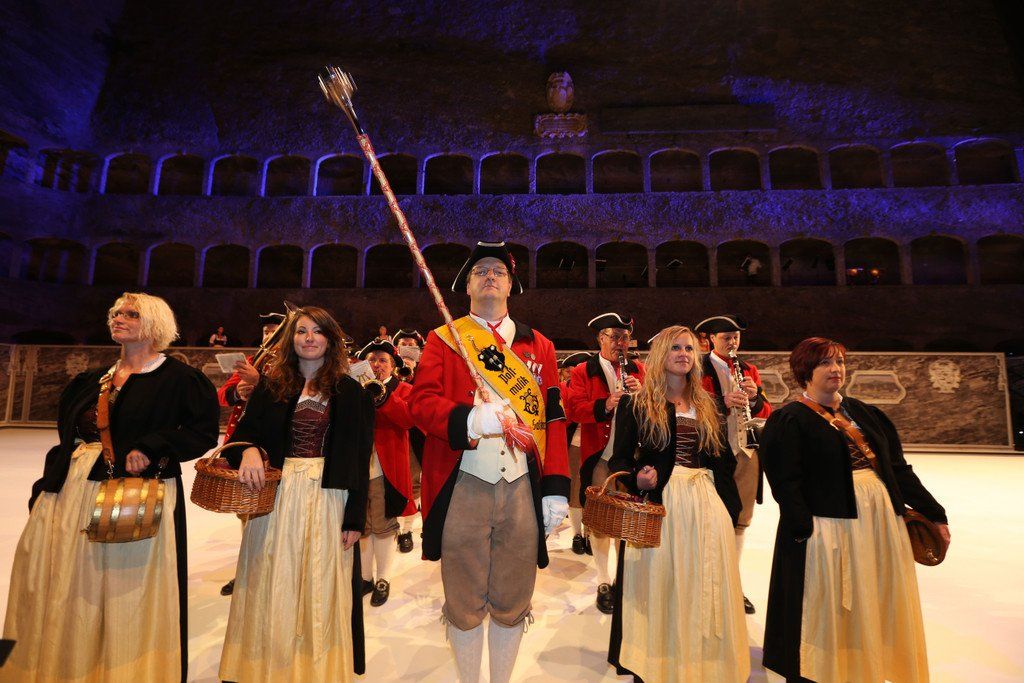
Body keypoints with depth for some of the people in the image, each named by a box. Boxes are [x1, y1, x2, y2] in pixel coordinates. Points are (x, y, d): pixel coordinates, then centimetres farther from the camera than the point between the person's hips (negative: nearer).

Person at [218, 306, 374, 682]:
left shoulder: (349, 392, -1)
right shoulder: (270, 385, 7)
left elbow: (359, 460, -3)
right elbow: (245, 432, 6)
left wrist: (355, 517, -7)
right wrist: (248, 450, -18)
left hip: (326, 501, -2)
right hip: (273, 496, 2)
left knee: (320, 590, 7)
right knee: (271, 592, 11)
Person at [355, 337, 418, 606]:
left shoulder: (403, 390, 2)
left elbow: (409, 418, -17)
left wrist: (383, 396, -25)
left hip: (384, 471, -3)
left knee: (383, 526, 7)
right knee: (361, 526, 14)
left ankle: (383, 580, 24)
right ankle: (366, 577, 31)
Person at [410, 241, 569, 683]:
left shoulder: (539, 346, 10)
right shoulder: (442, 339, 5)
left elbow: (553, 420, 6)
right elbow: (421, 402, -7)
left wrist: (556, 490, 0)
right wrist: (471, 419, -26)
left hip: (523, 488, 2)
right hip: (462, 488, -1)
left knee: (513, 600, 14)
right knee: (465, 600, 12)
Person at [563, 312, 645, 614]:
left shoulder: (638, 370, 11)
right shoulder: (583, 371, 1)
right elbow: (573, 409, -10)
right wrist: (605, 405, -25)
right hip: (599, 456, -2)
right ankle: (604, 582, 24)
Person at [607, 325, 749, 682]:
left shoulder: (707, 405, 14)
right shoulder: (636, 402, -1)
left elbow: (723, 460, 13)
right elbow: (619, 458, -7)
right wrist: (637, 479, -22)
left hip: (706, 504, 4)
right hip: (659, 500, -4)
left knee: (704, 585, 9)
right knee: (659, 582, 2)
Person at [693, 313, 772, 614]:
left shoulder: (748, 369, 15)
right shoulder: (699, 368, -4)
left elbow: (766, 412, 11)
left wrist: (755, 397, -10)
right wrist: (724, 402, -28)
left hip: (746, 453, 6)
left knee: (741, 520, 13)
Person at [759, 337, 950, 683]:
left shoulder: (865, 413, 15)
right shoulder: (788, 420, -7)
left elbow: (899, 468, 17)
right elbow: (786, 485, -14)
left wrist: (932, 512, 12)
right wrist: (805, 534, -21)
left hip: (882, 520, 7)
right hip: (829, 528, -7)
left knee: (880, 611, 15)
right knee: (831, 614, 3)